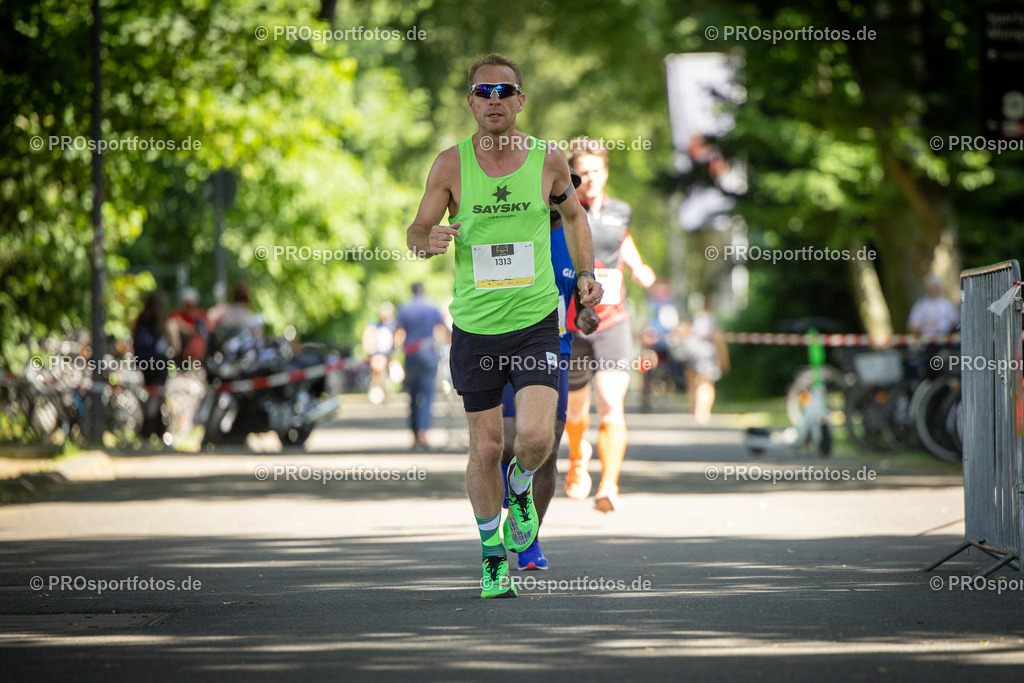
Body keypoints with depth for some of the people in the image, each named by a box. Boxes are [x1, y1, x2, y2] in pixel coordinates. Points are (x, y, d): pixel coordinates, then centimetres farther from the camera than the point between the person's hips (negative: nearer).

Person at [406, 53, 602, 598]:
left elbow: (573, 214, 18)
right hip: (474, 326, 0)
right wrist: (429, 241, -22)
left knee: (536, 436, -16)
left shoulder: (548, 160, -1)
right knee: (485, 448, 4)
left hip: (536, 321, 0)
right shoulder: (451, 164, -4)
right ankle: (493, 557, 23)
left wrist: (585, 273, 6)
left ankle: (521, 487, 20)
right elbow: (415, 233, 1)